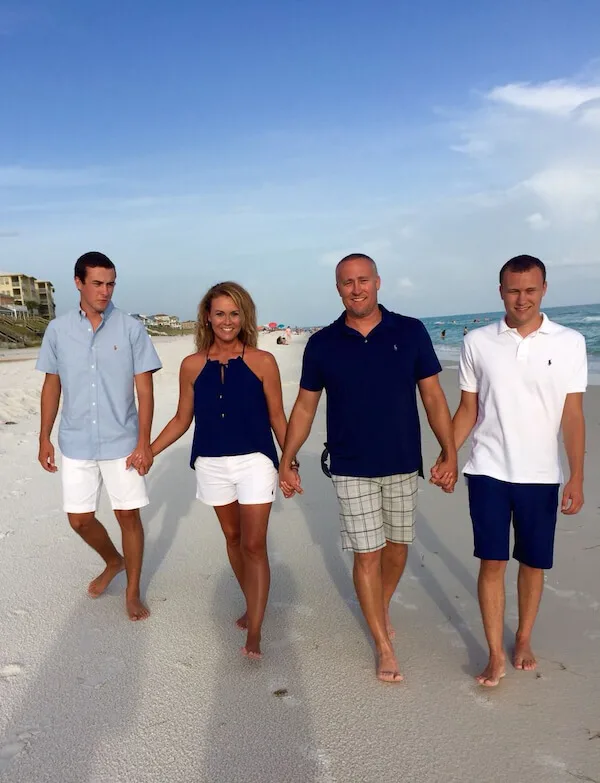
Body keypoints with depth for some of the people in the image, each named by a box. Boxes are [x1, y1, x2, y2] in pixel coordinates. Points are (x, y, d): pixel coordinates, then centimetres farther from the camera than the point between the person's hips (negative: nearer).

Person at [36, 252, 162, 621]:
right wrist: (45, 438, 7)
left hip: (122, 443, -2)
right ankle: (114, 561, 40)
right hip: (76, 444, 3)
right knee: (80, 519, 11)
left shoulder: (131, 328, -7)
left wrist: (144, 443, -12)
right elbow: (52, 386, 9)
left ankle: (133, 592, 25)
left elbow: (145, 389, -7)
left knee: (129, 517, 6)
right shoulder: (58, 330, 1)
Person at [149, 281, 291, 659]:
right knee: (233, 538, 17)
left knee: (254, 545, -3)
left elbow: (277, 418, -1)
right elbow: (182, 420, 7)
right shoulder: (192, 365, -1)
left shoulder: (262, 362, -7)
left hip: (255, 462, -3)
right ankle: (252, 605, 37)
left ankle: (254, 631, 7)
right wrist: (147, 451, 3)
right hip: (211, 465, 3)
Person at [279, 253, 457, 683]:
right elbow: (305, 406, 3)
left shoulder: (411, 332, -5)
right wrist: (287, 460, 2)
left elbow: (433, 396, -1)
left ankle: (383, 607, 44)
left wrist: (450, 452, -5)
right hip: (352, 469, -1)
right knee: (367, 554, 3)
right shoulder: (322, 344, -3)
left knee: (398, 544, 15)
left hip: (403, 464, 1)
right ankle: (384, 646, 20)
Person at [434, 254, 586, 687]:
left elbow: (573, 415, -2)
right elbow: (468, 410, 4)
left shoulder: (569, 342, -3)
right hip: (489, 471, 0)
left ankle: (524, 640, 34)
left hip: (541, 476, 1)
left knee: (533, 563, 12)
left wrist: (577, 478, -7)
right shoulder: (477, 342, -1)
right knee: (492, 562, 3)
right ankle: (496, 654, 17)